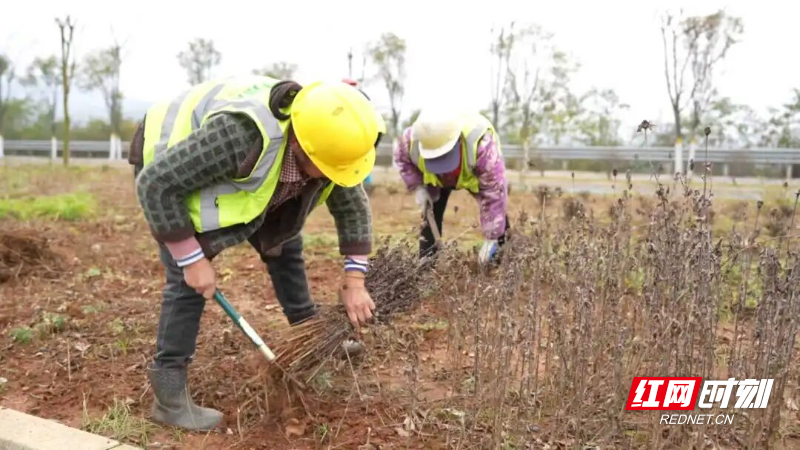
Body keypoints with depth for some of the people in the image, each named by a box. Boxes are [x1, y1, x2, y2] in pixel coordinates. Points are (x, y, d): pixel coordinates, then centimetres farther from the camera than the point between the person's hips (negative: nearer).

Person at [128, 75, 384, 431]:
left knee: (284, 242, 4)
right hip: (166, 164, -6)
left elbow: (353, 206, -6)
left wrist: (354, 281, -10)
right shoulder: (238, 135, -45)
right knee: (188, 277, -15)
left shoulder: (323, 140, -22)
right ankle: (169, 396, -6)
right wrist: (192, 258, -30)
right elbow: (155, 185, -36)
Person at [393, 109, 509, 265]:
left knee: (499, 218, -10)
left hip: (478, 176, -2)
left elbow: (494, 194, -40)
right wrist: (417, 187, -23)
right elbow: (402, 159, -9)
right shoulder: (411, 138, -38)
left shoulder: (481, 143, -48)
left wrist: (491, 239, -37)